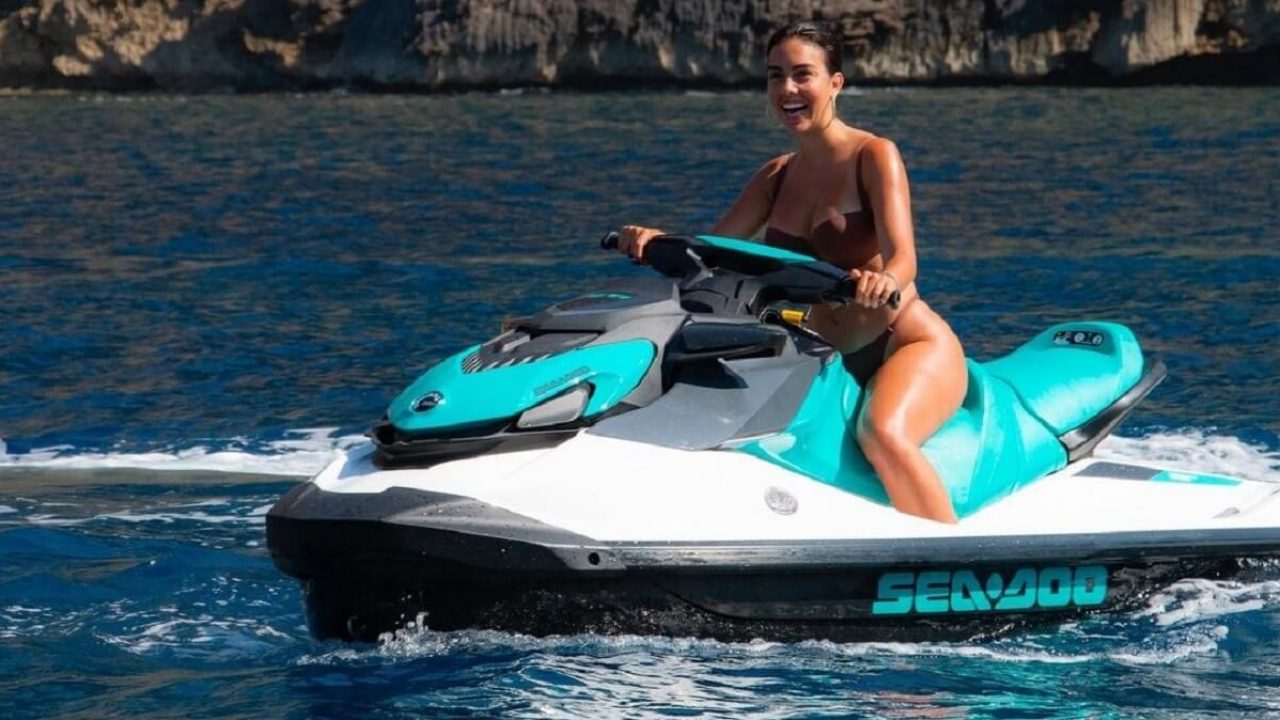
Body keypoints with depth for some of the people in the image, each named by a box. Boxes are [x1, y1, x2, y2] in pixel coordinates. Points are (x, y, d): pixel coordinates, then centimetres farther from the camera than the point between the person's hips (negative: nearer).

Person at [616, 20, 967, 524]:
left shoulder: (873, 156, -7)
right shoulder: (777, 176, 12)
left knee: (882, 432, -37)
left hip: (910, 345, -7)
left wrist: (884, 282, -45)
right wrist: (657, 241, -12)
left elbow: (902, 259, -20)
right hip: (832, 362, 7)